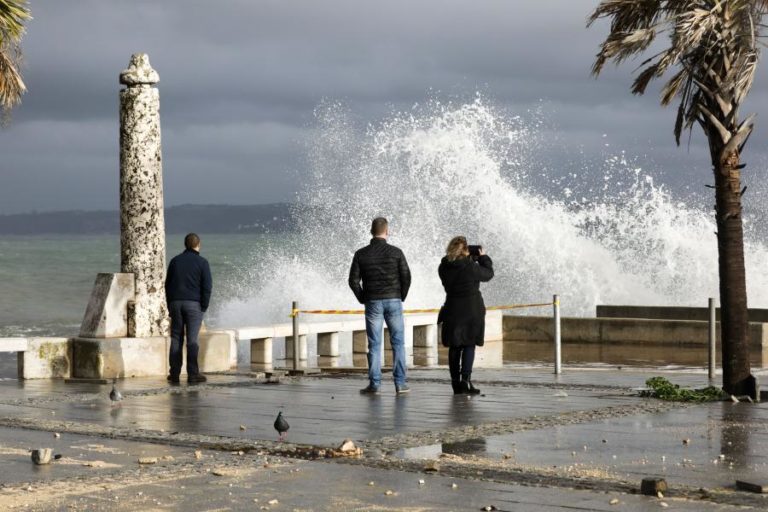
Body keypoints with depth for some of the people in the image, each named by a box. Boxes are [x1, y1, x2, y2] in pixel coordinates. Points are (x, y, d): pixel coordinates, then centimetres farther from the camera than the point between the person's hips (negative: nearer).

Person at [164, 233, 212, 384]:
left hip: (175, 303, 4)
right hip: (194, 304, -4)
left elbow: (167, 284, 12)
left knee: (176, 339, 6)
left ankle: (175, 374, 5)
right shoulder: (202, 262, -3)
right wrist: (204, 307, -1)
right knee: (192, 340, -3)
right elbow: (207, 286, -7)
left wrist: (170, 305, 15)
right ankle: (192, 374, -5)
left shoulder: (175, 261, 10)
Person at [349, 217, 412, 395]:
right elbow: (406, 277, -5)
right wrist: (401, 297, 9)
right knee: (398, 343, 5)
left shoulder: (361, 254, -1)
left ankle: (374, 384, 2)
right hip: (393, 301, -1)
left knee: (374, 345, 4)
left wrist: (363, 299, 10)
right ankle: (400, 383, 1)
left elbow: (353, 281, -2)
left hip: (373, 302, 1)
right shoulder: (396, 252, -3)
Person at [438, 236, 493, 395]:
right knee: (469, 345, 1)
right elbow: (488, 274, 0)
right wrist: (484, 258, 14)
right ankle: (465, 379, -11)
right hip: (471, 310, -4)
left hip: (452, 311, 4)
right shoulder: (471, 267, -16)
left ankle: (456, 383, 11)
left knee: (454, 346, 9)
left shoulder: (444, 267, -2)